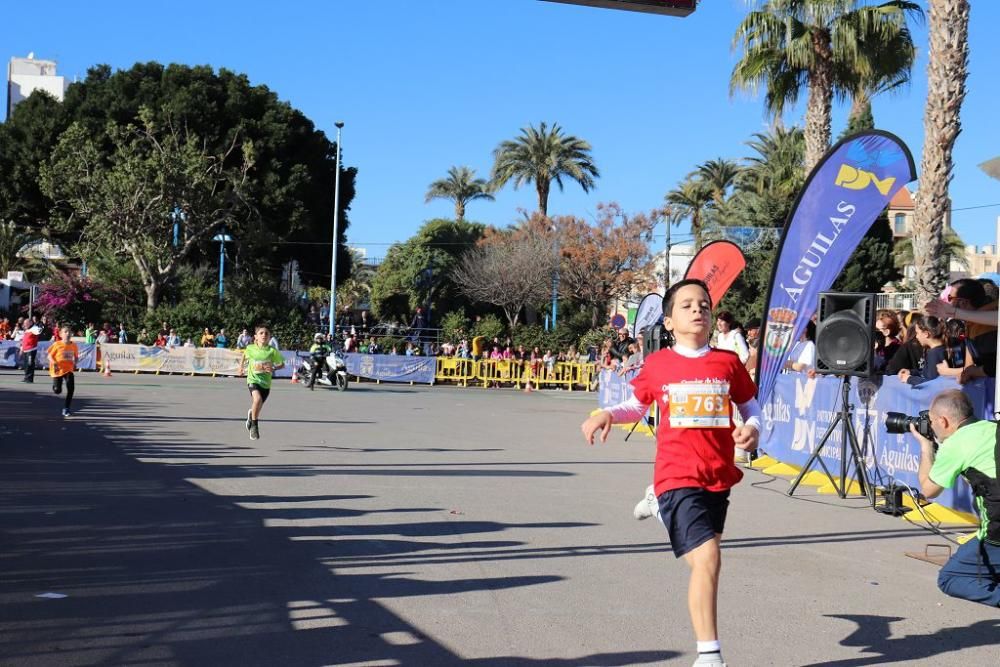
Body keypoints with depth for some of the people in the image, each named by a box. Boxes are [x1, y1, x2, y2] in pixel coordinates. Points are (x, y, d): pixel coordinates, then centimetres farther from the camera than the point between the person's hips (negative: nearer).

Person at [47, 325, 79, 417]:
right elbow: (50, 355, -3)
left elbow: (76, 357, 14)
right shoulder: (57, 344, -9)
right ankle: (55, 386, 38)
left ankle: (66, 409, -2)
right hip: (58, 370, -2)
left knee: (71, 388, -14)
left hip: (69, 370, 2)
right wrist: (54, 363, -20)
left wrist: (75, 363, -5)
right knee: (57, 391, -4)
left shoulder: (74, 345, 0)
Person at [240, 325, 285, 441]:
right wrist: (242, 366, 15)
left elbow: (282, 364, -2)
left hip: (266, 382, 2)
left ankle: (251, 414, 52)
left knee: (257, 408, 13)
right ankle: (254, 426, -11)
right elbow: (245, 355, 19)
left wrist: (273, 368, -19)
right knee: (257, 399, -29)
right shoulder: (250, 348, -5)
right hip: (253, 379, -1)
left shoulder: (272, 351, -10)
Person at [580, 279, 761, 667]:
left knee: (705, 555, 26)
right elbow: (637, 405, 15)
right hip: (678, 477, -4)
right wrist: (607, 415, -4)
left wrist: (752, 428, -7)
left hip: (719, 478, 4)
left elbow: (750, 405, 14)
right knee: (707, 558, -17)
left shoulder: (728, 362, 2)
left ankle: (661, 506, 56)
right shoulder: (657, 364, -1)